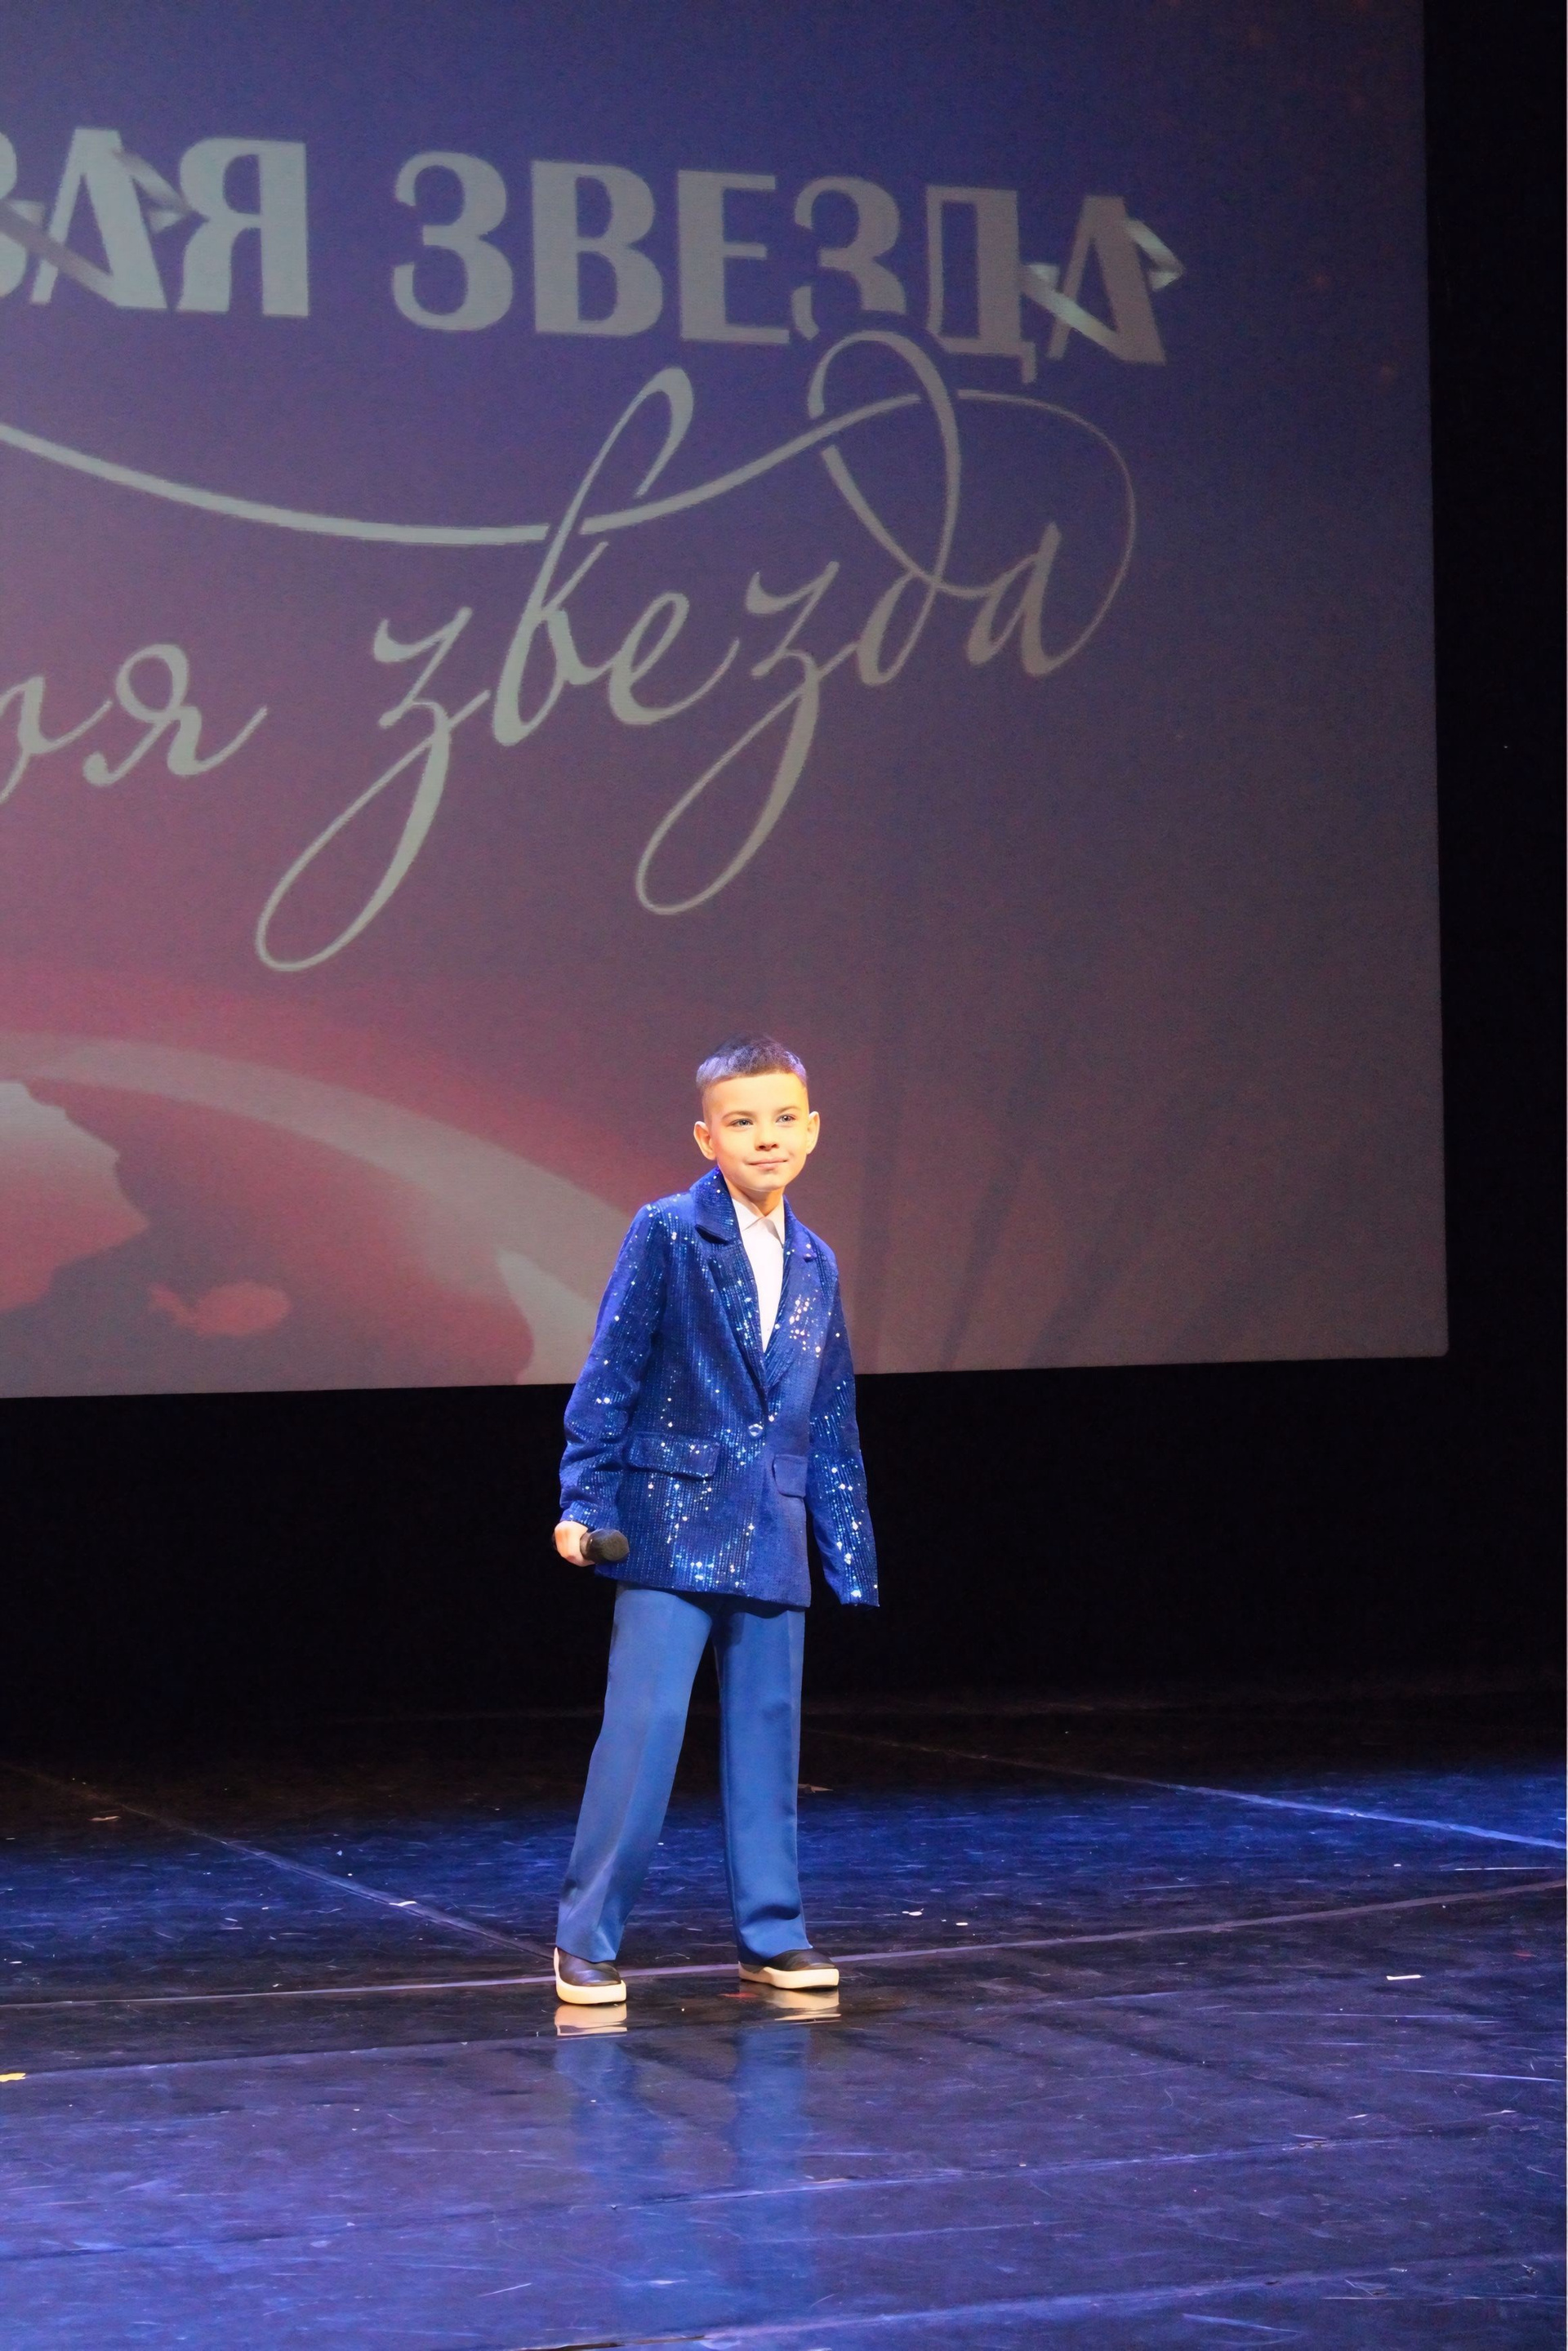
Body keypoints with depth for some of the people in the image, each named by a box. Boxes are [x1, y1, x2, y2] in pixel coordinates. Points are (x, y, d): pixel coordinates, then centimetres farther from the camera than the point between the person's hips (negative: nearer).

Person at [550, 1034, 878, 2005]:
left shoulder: (816, 1265, 12)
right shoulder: (666, 1233, -4)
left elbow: (834, 1424, 16)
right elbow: (609, 1372, -5)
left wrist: (853, 1557, 15)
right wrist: (584, 1504, -10)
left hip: (773, 1536, 5)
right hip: (673, 1521, -5)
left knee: (769, 1731, 8)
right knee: (643, 1722, -8)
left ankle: (773, 1934, 18)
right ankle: (586, 1941, 0)